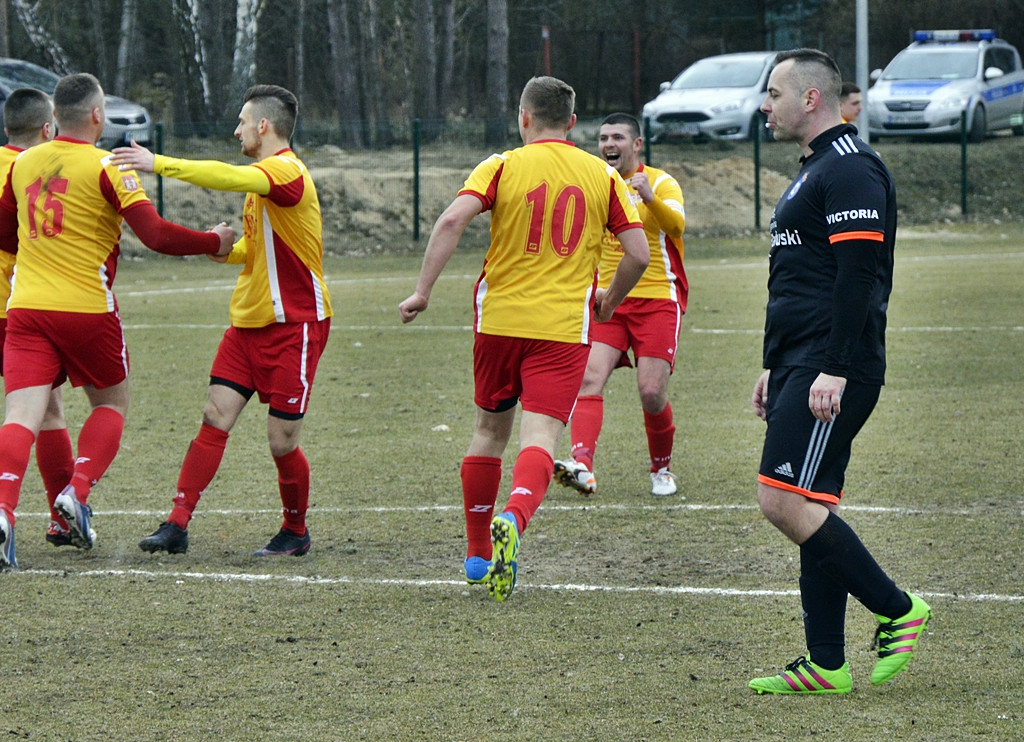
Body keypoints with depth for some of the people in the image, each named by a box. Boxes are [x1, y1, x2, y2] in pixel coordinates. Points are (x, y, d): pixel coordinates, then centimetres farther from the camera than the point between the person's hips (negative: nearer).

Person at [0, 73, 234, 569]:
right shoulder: (106, 168, -7)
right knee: (111, 403, 19)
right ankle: (78, 491, -2)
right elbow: (156, 235, -14)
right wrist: (214, 243, 1)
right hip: (87, 309, -3)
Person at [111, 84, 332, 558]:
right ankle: (178, 524, -6)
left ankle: (295, 532, 17)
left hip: (295, 324, -9)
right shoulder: (261, 177, 16)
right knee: (215, 420, -2)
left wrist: (159, 164, -39)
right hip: (249, 321, 9)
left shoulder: (287, 171, -15)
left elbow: (227, 177, -35)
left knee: (281, 440, -4)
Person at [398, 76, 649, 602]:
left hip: (499, 320, 1)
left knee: (490, 431, 18)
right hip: (564, 329, -1)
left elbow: (452, 221, -15)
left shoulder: (502, 166, 0)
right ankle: (512, 521, -40)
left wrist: (423, 290, -12)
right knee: (539, 438, -10)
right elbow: (638, 253, 2)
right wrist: (609, 299, 20)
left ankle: (477, 553, 25)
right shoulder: (603, 176, 5)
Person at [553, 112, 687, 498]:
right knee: (589, 379, -18)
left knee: (652, 394, -9)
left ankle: (662, 469, 15)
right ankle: (582, 465, -31)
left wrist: (650, 198, -41)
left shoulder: (661, 183, -3)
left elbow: (676, 224, -23)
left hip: (657, 298, -4)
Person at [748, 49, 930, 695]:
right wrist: (775, 369, 27)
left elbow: (859, 276, -20)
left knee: (785, 501, -16)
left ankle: (897, 611, -7)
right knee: (811, 509, 7)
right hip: (802, 367, 11)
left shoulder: (852, 170, -12)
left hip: (832, 370, -11)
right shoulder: (817, 169, 21)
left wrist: (834, 371, -25)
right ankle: (825, 665, 8)